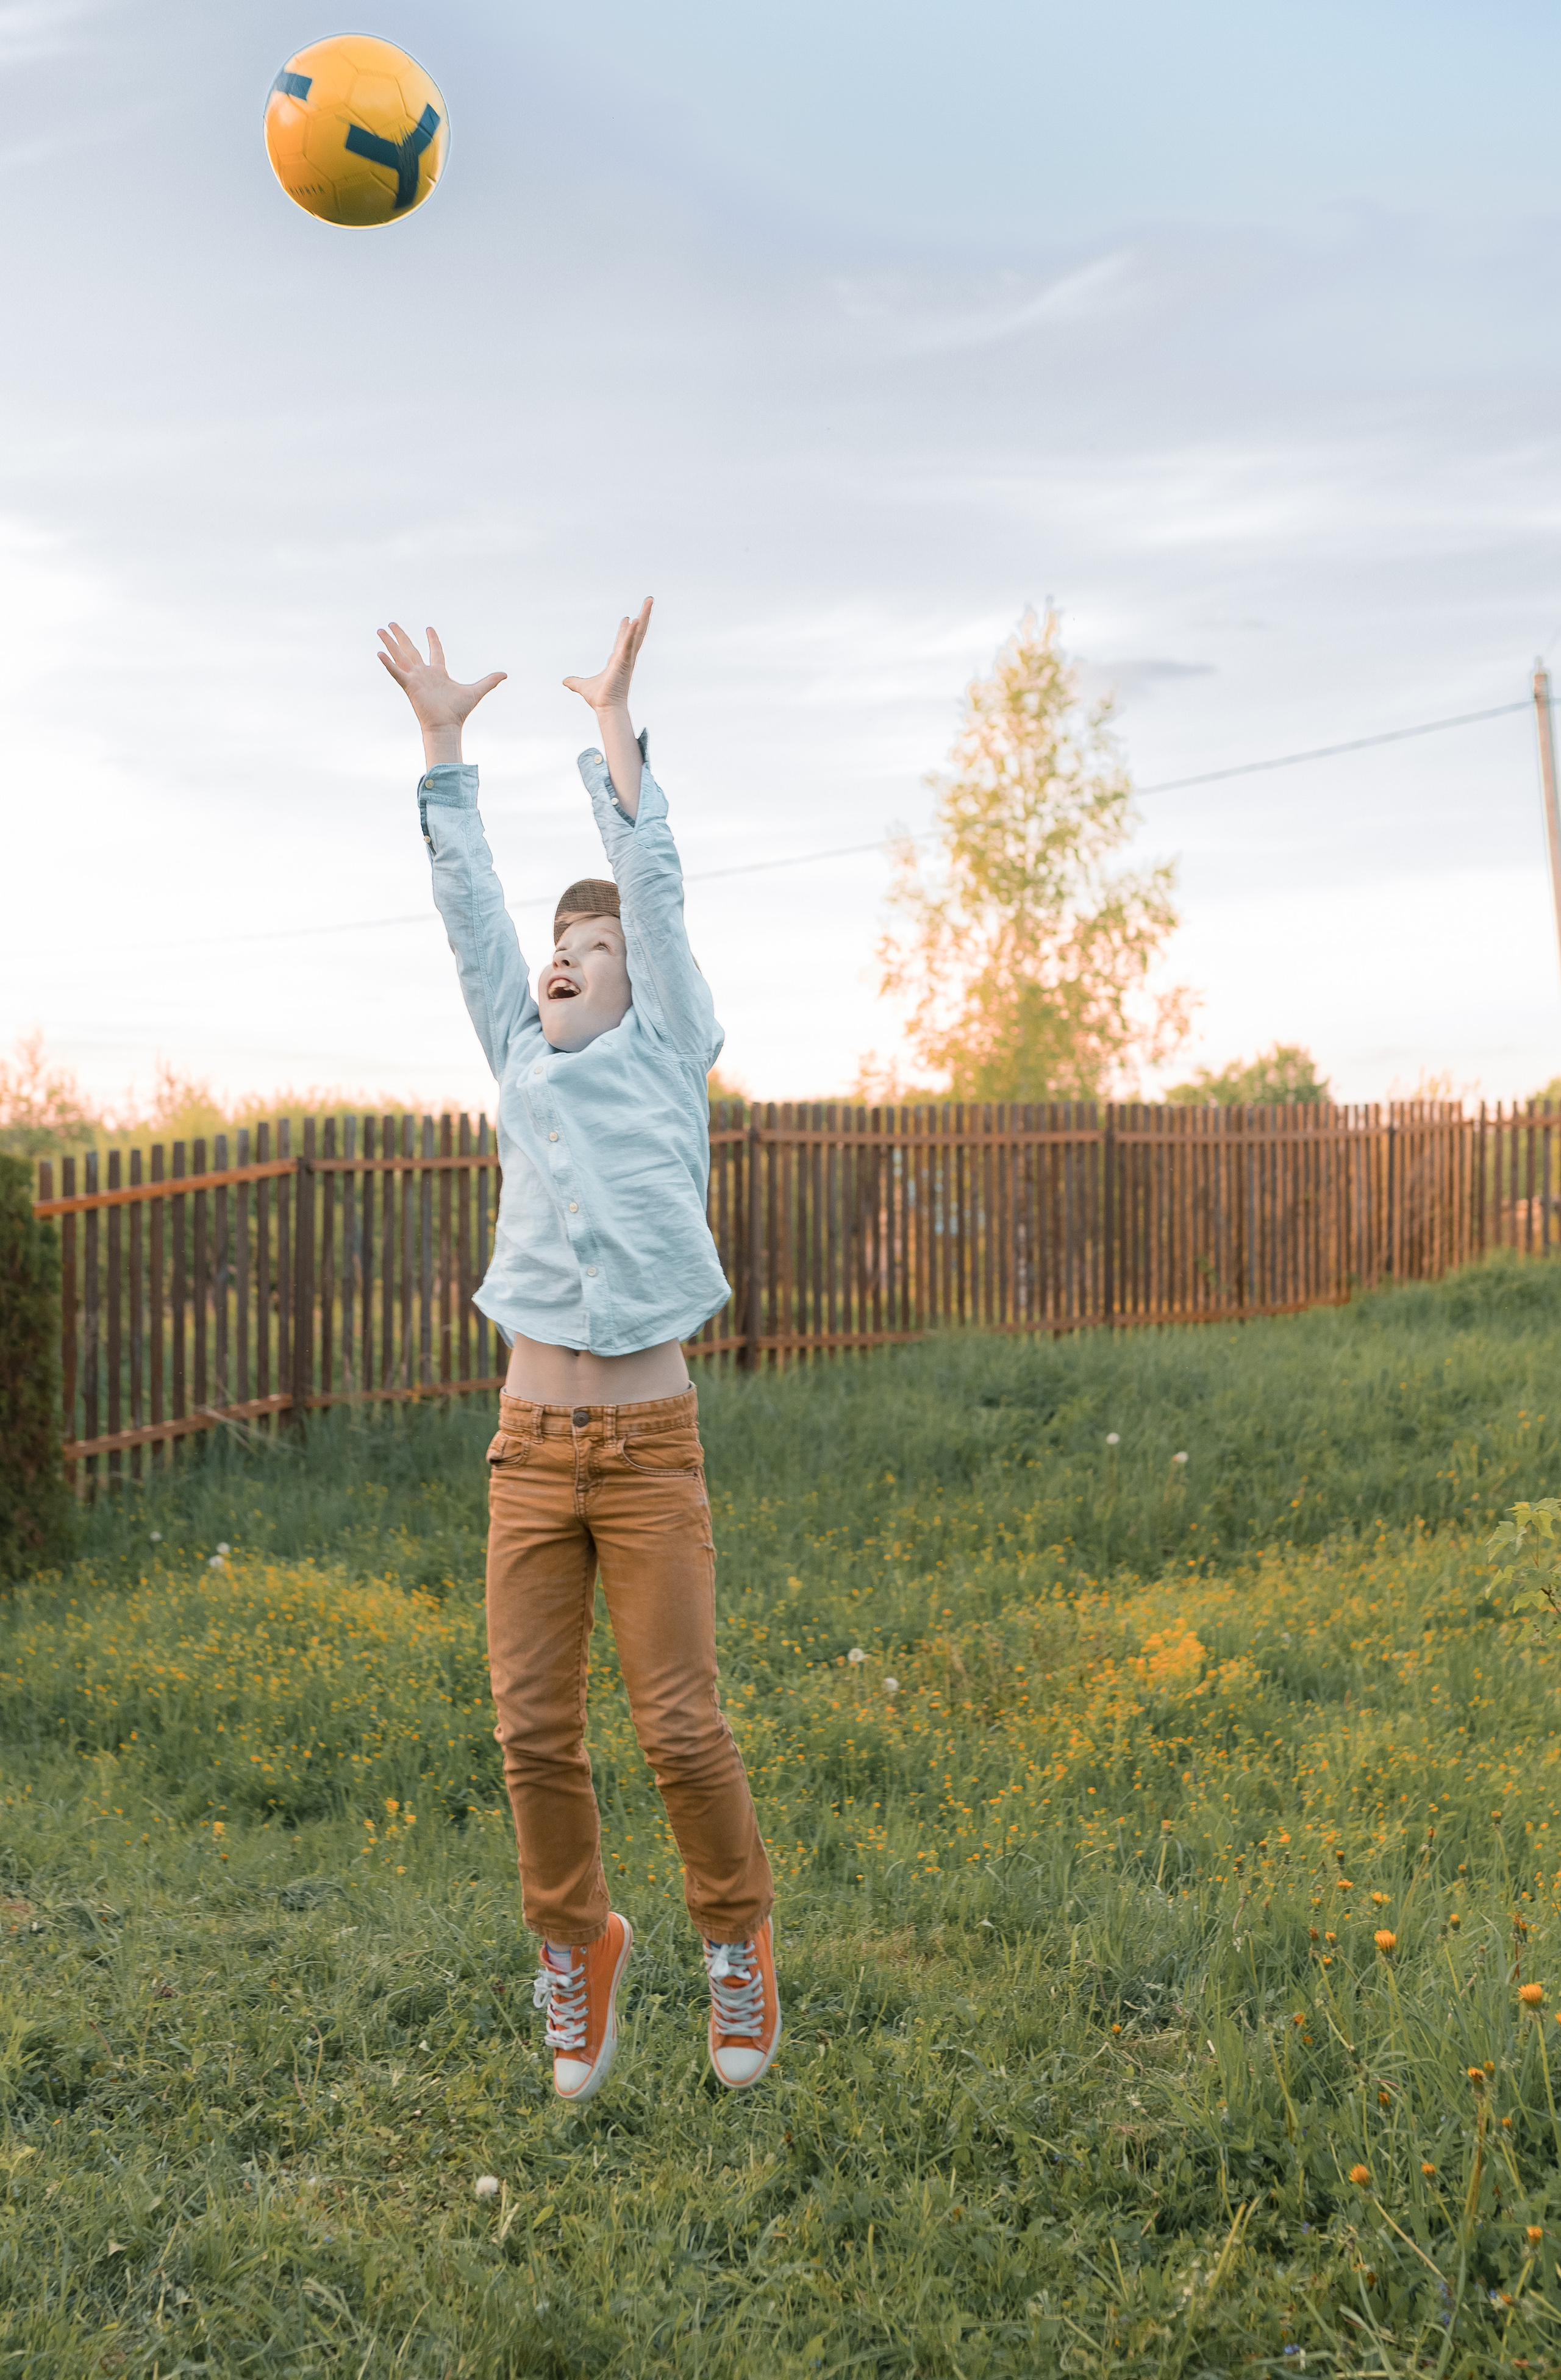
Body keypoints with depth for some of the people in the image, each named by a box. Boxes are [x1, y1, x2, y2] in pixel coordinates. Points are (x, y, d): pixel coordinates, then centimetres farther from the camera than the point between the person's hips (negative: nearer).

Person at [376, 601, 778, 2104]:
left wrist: (613, 723, -5)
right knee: (533, 1730, 2)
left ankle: (736, 1938, 19)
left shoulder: (668, 1057, 4)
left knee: (680, 1725, -3)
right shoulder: (525, 1063, 12)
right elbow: (468, 906, 9)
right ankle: (576, 1947, 22)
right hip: (529, 1452, 4)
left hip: (649, 1450, -3)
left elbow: (652, 888, -3)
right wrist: (441, 742, 6)